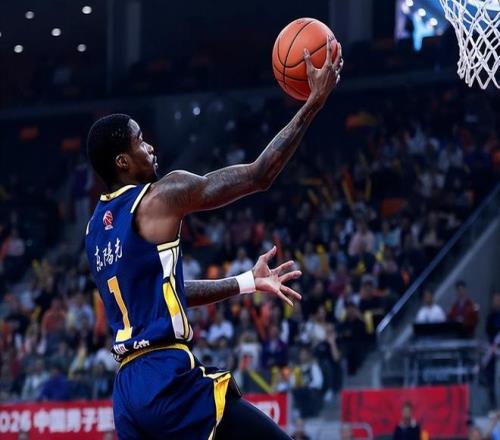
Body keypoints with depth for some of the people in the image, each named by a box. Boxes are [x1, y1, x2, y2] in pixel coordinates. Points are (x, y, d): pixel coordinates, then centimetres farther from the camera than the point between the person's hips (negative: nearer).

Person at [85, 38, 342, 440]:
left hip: (128, 386, 8)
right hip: (171, 379, -8)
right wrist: (315, 100, 3)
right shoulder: (161, 197, -5)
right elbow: (260, 175, -4)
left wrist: (248, 282, 32)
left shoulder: (97, 227, 20)